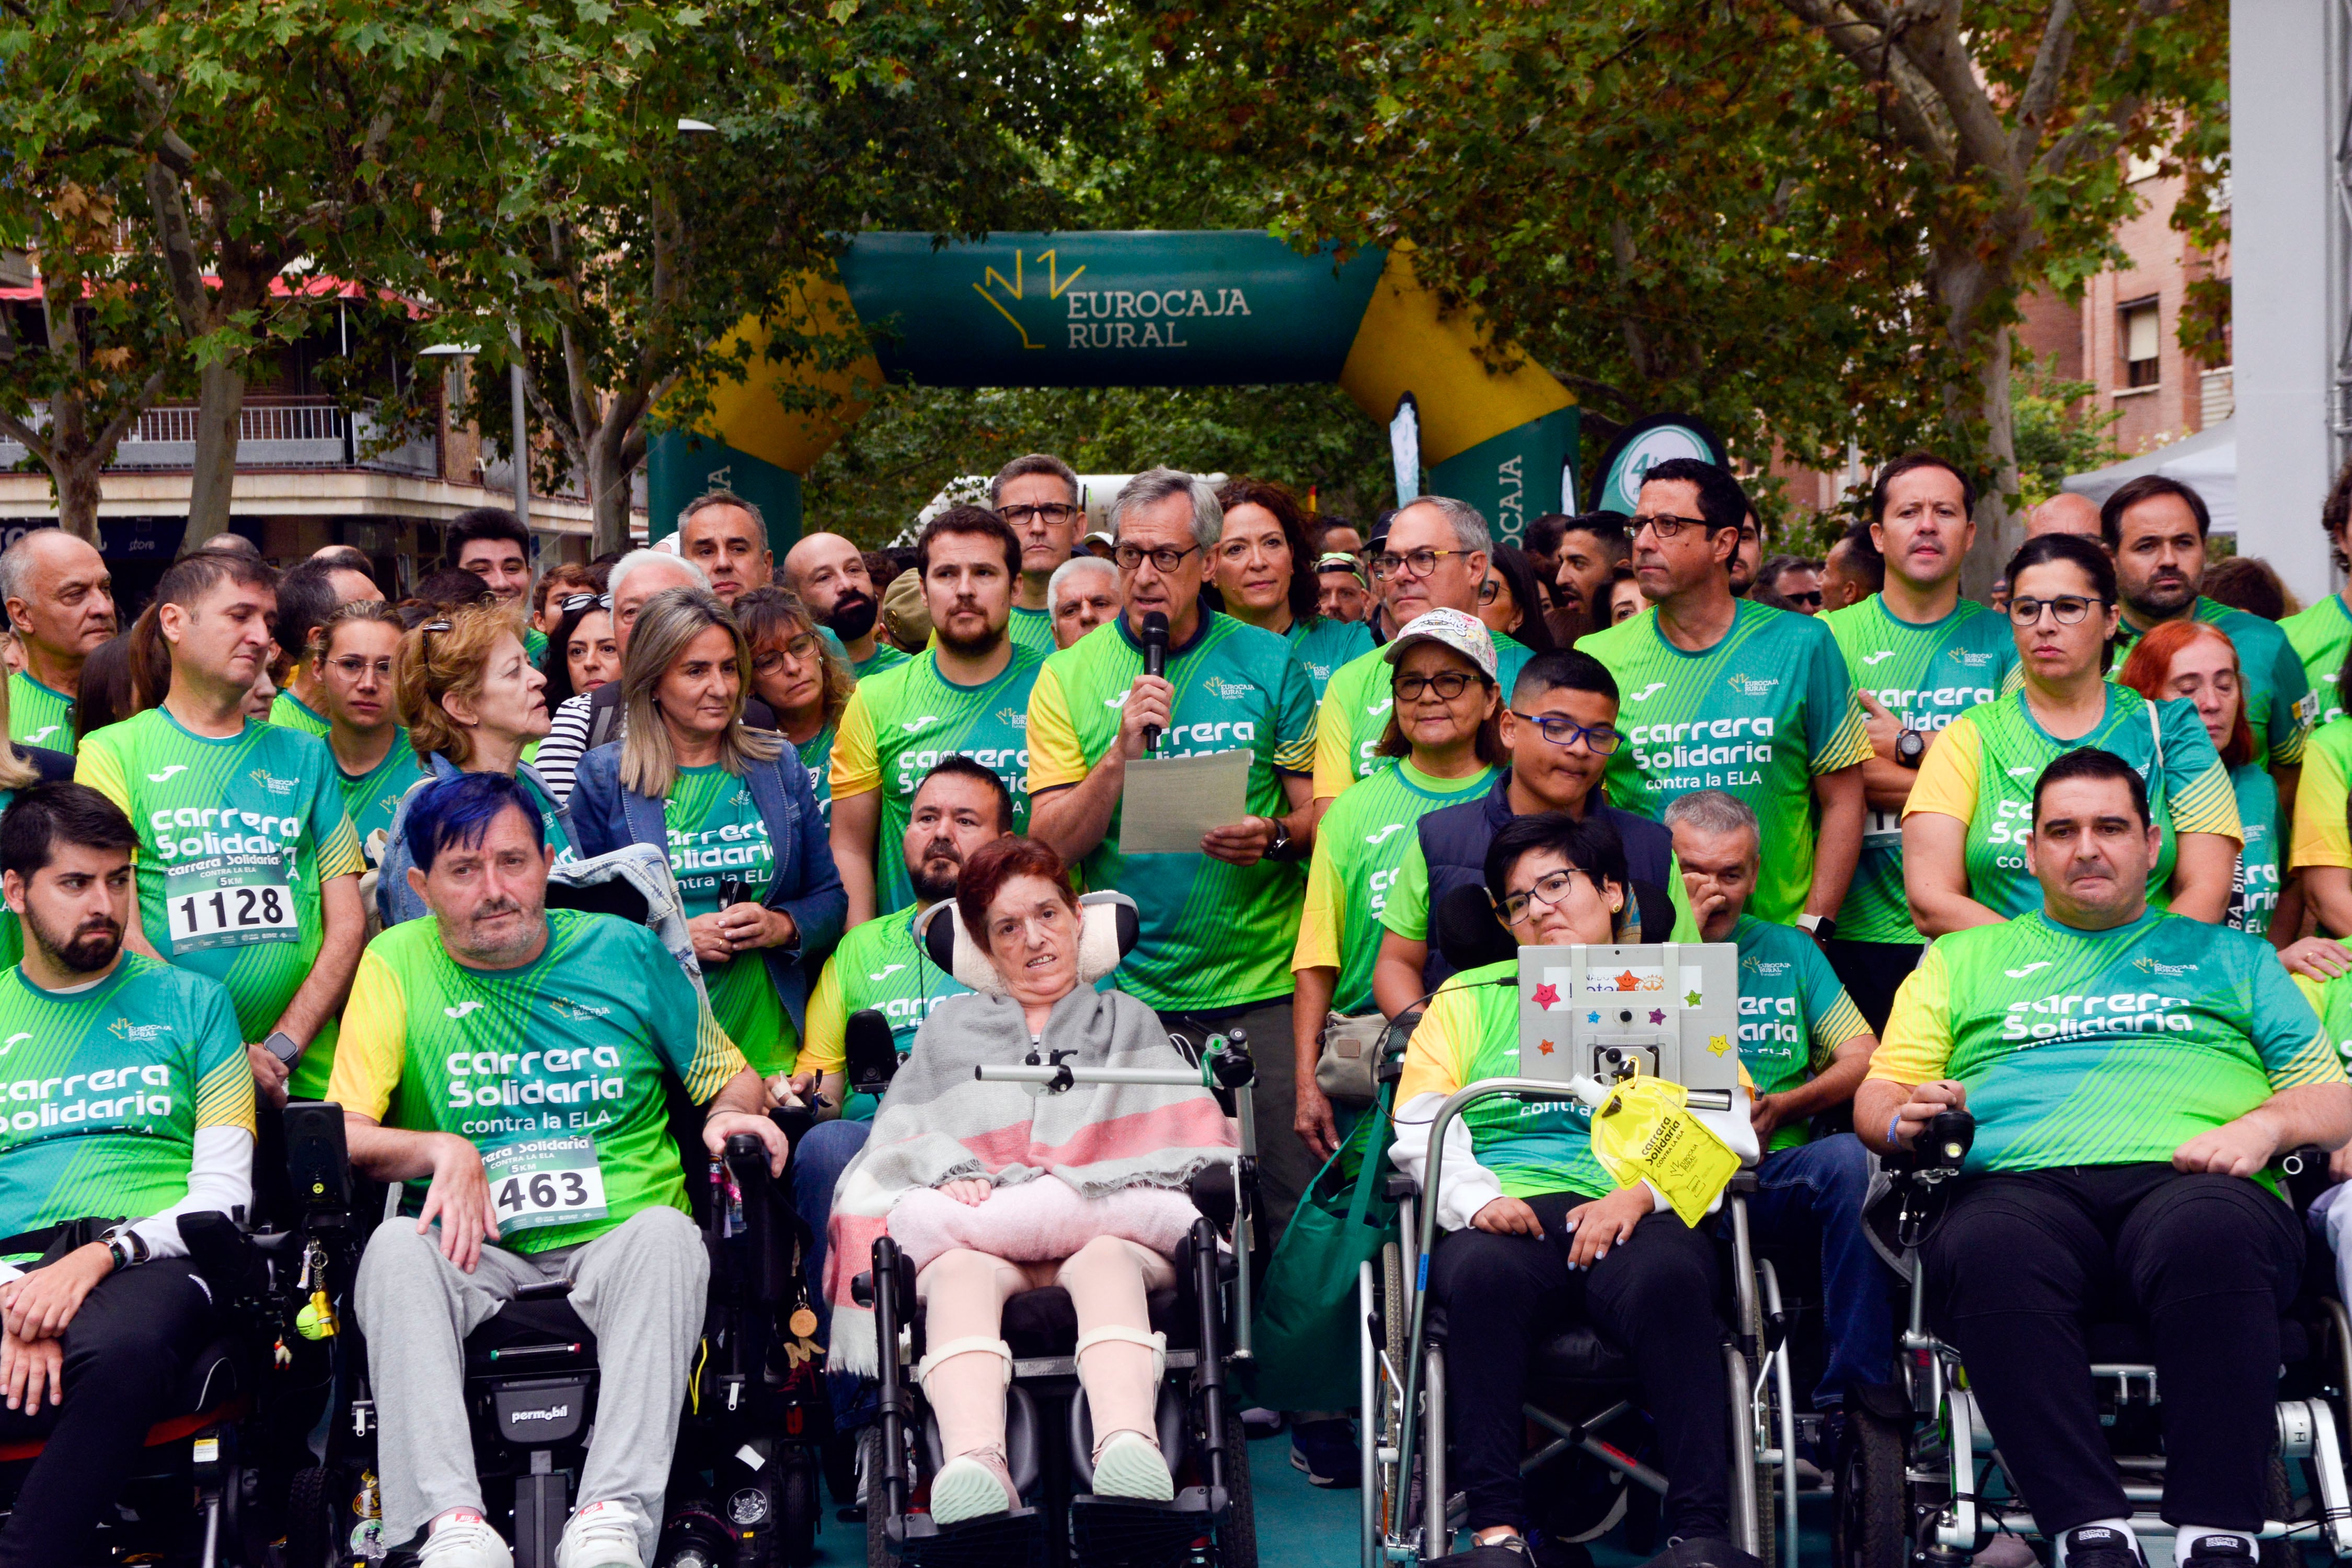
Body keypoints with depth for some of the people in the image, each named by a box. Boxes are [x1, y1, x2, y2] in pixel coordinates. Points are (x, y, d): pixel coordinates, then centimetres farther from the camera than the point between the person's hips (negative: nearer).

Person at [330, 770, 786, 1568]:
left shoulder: (626, 951, 11)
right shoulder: (397, 964, 10)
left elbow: (733, 1079, 21)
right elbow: (343, 1136, 4)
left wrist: (730, 1115, -3)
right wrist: (443, 1150, -15)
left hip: (613, 1245, 0)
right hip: (477, 1259, 0)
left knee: (666, 1232, -34)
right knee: (396, 1248, -32)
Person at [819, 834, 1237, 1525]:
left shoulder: (1129, 1021, 30)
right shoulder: (949, 1027, 32)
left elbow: (1181, 1141, 14)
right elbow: (900, 1141, 18)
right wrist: (947, 1171, -6)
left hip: (1104, 1227, 0)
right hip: (976, 1232, 0)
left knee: (1107, 1258, -39)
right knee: (961, 1268, -38)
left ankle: (1128, 1443, -65)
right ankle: (973, 1459, -64)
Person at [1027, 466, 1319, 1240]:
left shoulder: (1271, 665, 6)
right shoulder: (1068, 677, 5)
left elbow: (1322, 814, 9)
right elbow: (1051, 845, -1)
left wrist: (1274, 837, -13)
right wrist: (1122, 751, -15)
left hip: (1261, 989, 0)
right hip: (1125, 997, 0)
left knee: (1294, 1212, -2)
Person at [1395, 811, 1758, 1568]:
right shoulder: (1468, 1000, 29)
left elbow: (1725, 1131, 10)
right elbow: (1420, 1129, 13)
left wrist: (1638, 1194, -10)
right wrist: (1478, 1198, -9)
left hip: (1635, 1216, 0)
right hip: (1508, 1212, 1)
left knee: (1667, 1278, -37)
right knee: (1484, 1275, -36)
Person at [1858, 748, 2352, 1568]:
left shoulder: (2230, 956, 29)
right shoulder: (1962, 959, 31)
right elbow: (1879, 1093, 23)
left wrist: (2264, 1125, -2)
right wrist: (1905, 1118, -2)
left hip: (2187, 1181, 0)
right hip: (2023, 1184, 0)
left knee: (2209, 1234, -39)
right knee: (1985, 1252, -38)